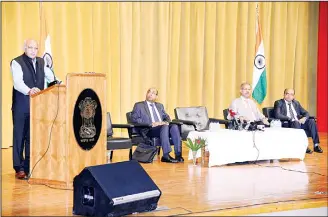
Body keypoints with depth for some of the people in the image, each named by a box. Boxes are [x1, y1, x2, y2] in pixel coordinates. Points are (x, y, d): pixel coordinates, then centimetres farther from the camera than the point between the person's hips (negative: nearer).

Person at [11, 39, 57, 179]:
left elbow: (51, 77, 15)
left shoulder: (41, 62, 14)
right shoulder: (17, 63, -6)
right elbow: (18, 82, -20)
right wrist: (29, 90, -39)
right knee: (20, 136, 0)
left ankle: (30, 167, 13)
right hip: (21, 106, -5)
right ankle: (19, 168, 6)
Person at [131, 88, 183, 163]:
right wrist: (151, 124, -13)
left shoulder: (160, 106, 28)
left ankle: (178, 155, -34)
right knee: (165, 127, -35)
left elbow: (166, 117, 24)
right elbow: (134, 118, -2)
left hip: (162, 127, 5)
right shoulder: (139, 105, 12)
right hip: (149, 130, -5)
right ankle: (166, 156, -40)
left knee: (174, 126, -28)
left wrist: (166, 122, -3)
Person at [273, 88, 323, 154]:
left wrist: (304, 118, -8)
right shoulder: (279, 103, 4)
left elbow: (306, 113, 17)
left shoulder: (296, 103, 20)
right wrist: (291, 119, -21)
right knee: (295, 123, -36)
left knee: (311, 121, -20)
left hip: (299, 122, 5)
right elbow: (277, 115, -13)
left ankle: (316, 145, -22)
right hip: (287, 124, -5)